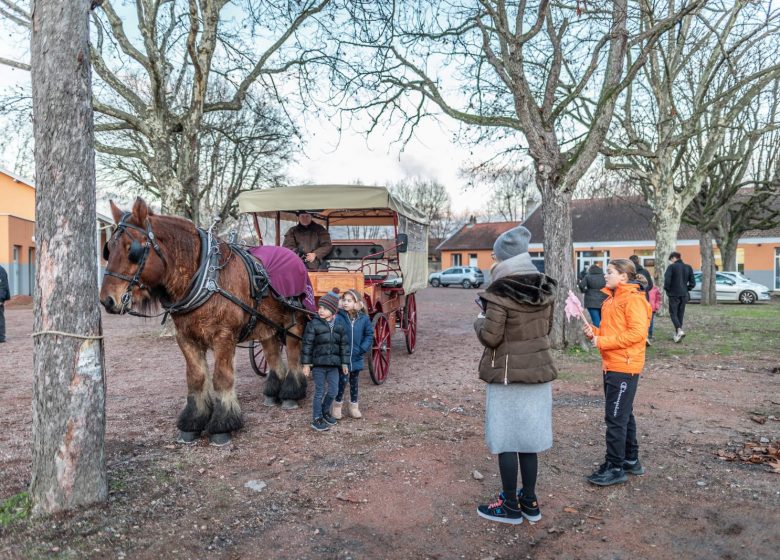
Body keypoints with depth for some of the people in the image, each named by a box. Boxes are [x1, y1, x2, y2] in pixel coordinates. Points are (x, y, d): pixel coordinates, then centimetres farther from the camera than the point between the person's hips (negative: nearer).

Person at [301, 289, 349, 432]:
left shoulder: (339, 326, 4)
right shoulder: (313, 324, -7)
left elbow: (344, 345, 10)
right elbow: (307, 344, -7)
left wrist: (344, 363, 9)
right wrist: (306, 364, -9)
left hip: (333, 365, 4)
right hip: (318, 364, -4)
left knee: (332, 391, 8)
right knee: (319, 392, 2)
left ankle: (325, 412, 32)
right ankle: (316, 419, 14)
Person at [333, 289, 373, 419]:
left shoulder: (364, 319, -5)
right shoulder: (338, 318, -13)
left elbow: (369, 335, 3)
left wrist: (363, 348, -7)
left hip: (356, 357, 3)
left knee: (354, 382, 16)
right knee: (342, 381, -2)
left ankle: (354, 406, 31)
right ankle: (337, 405, 19)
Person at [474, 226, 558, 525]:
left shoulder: (500, 292, -18)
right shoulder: (545, 289, 3)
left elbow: (490, 337, -17)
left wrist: (479, 320, 2)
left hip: (507, 374, -6)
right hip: (538, 370, 7)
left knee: (506, 440, 6)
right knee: (529, 438, 16)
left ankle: (511, 506, 17)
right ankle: (529, 502, 28)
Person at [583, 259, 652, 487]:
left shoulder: (633, 299, -14)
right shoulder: (612, 299, 15)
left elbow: (637, 333, -22)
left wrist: (603, 342, -20)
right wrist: (594, 332, 2)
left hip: (624, 367, -10)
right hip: (611, 365, 10)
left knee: (616, 418, -4)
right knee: (623, 415, 18)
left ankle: (616, 468, 5)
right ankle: (631, 460, 30)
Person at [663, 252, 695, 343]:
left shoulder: (672, 267, -10)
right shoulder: (688, 268, 7)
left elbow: (667, 280, -18)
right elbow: (693, 283, 5)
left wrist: (667, 289, -1)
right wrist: (686, 289, 16)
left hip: (674, 294, -5)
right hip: (684, 295, 5)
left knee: (673, 313, 1)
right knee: (680, 314, 12)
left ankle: (679, 330, -20)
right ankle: (677, 334, 15)